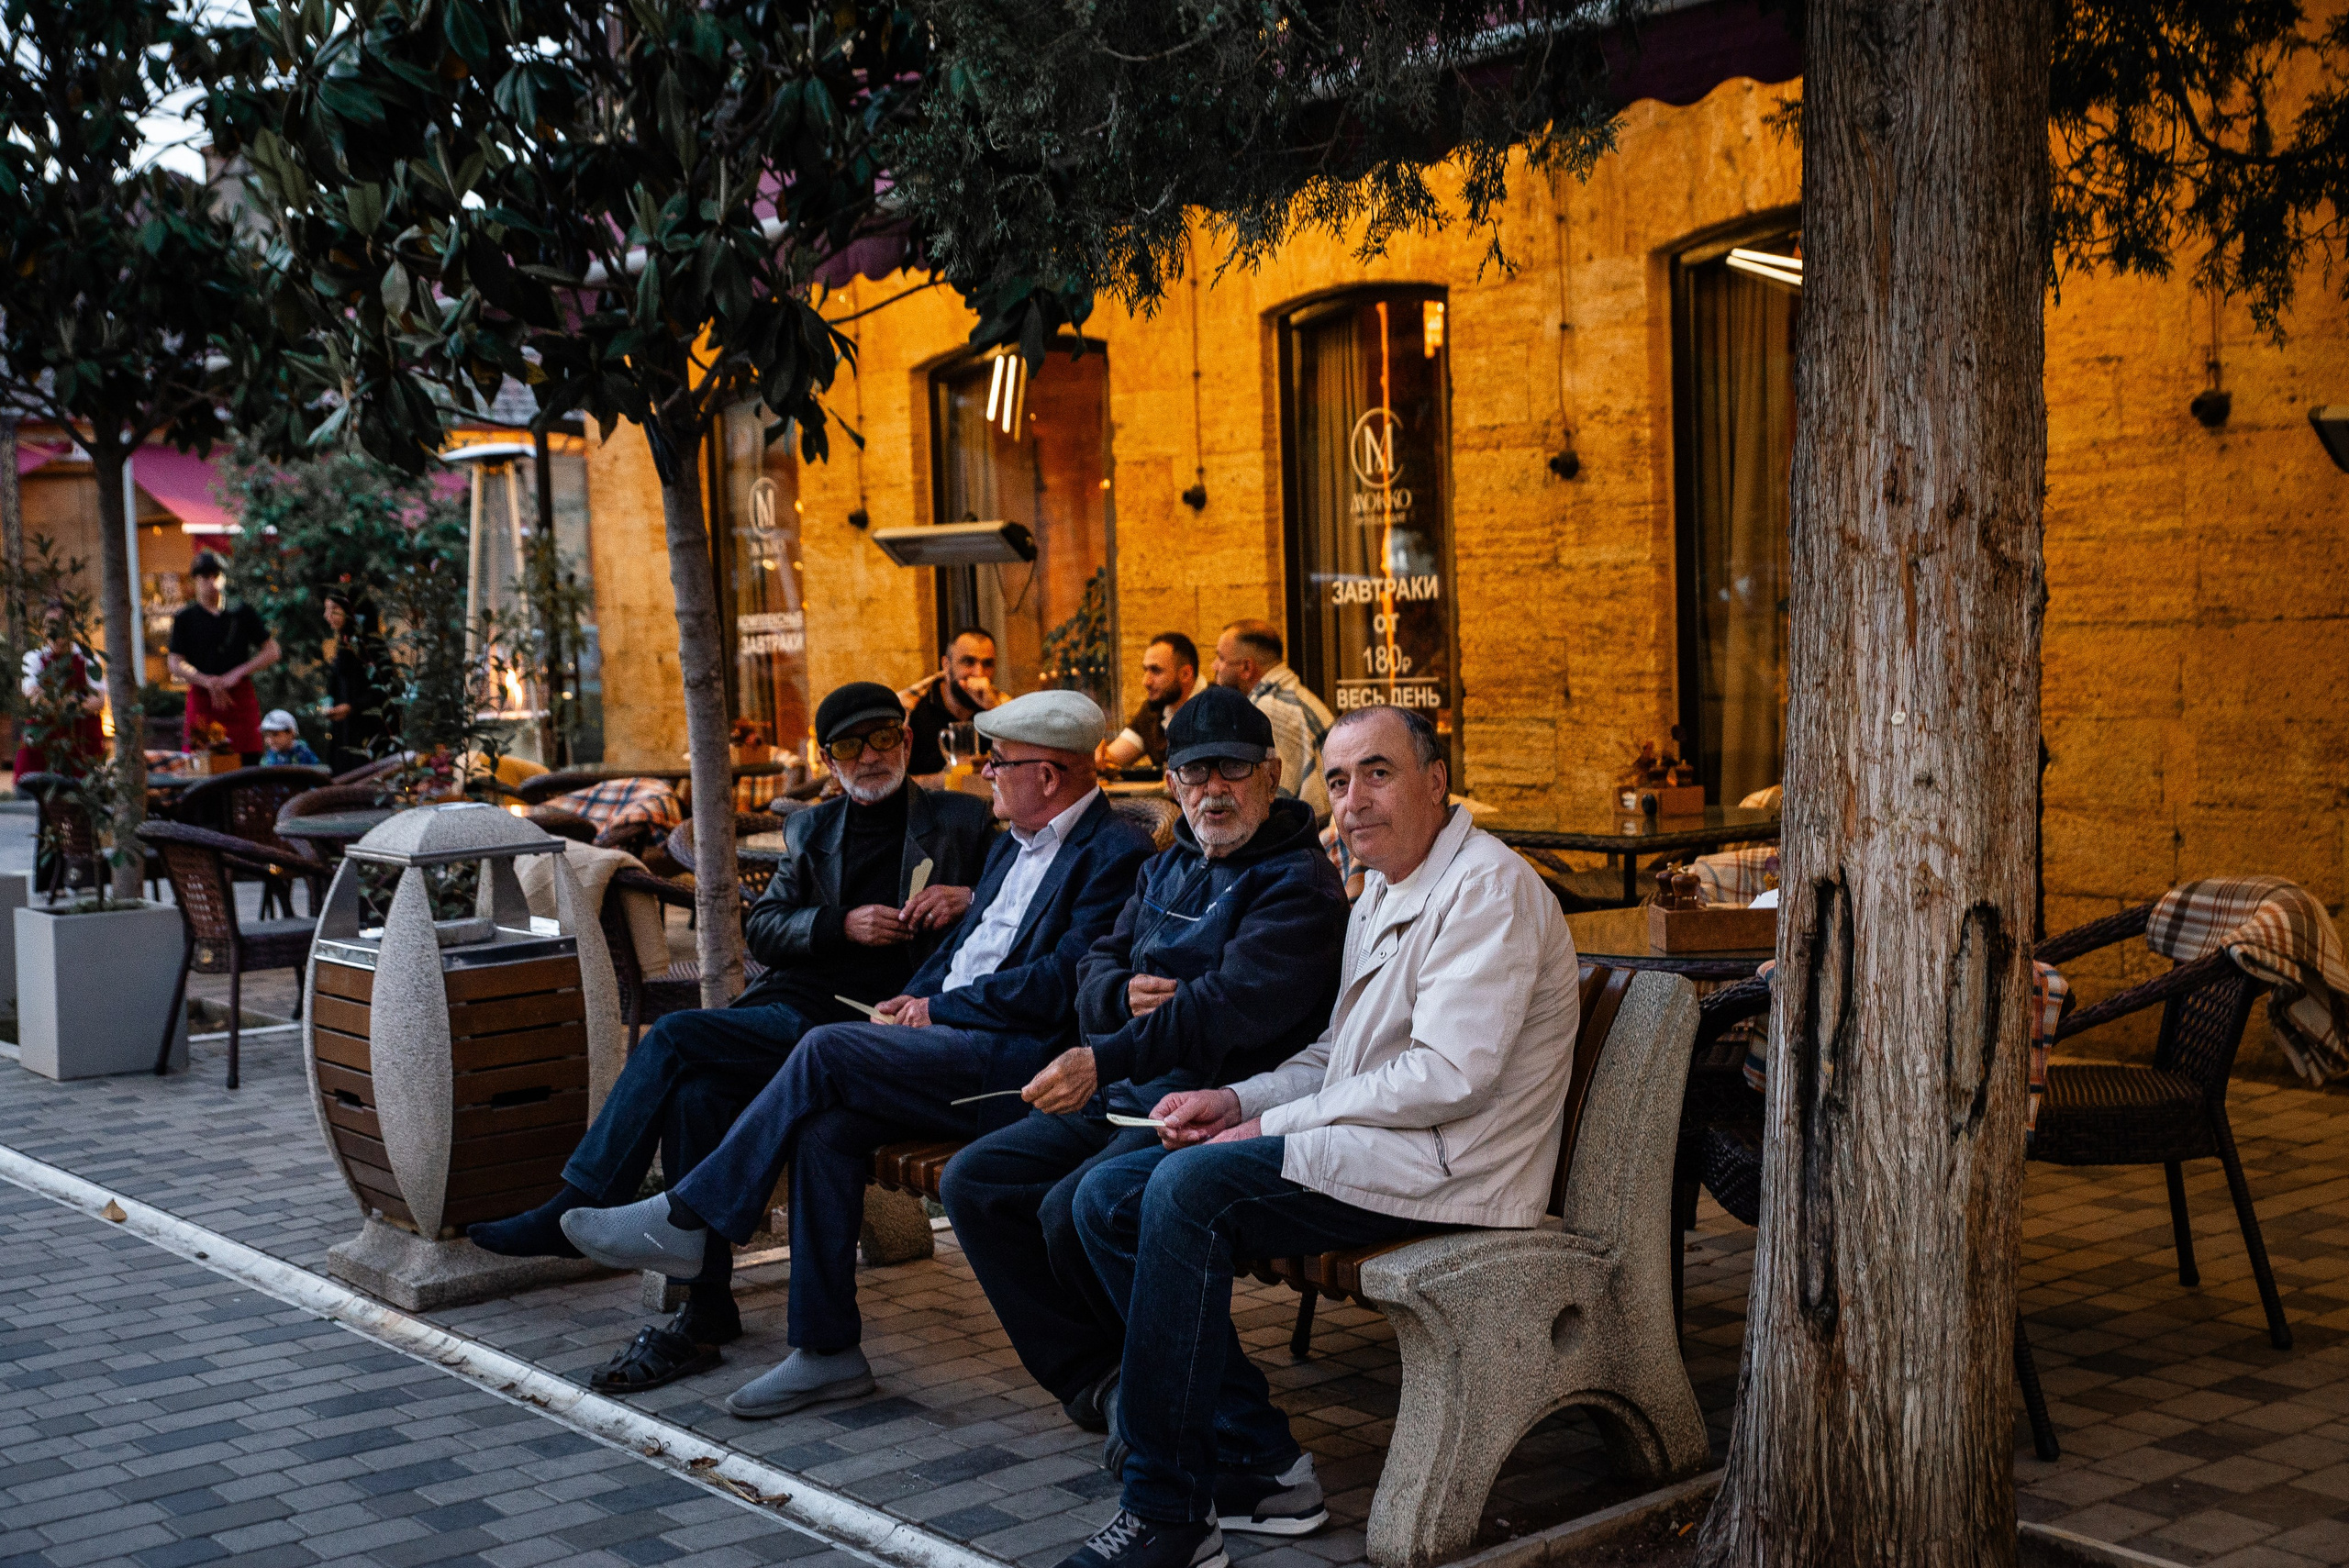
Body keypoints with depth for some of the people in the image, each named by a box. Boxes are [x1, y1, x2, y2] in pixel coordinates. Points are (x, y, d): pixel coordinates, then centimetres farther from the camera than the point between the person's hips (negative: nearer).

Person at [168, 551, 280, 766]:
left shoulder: (243, 613, 12)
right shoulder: (185, 619, 10)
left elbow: (272, 651, 9)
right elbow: (175, 664, 2)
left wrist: (238, 673, -5)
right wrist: (208, 682, -14)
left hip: (241, 698, 1)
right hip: (202, 699, -1)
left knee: (249, 761, -4)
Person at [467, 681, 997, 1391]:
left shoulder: (962, 821, 11)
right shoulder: (812, 830, 24)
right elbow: (761, 927, 14)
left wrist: (973, 897, -11)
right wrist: (841, 924, -4)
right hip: (793, 1006, 5)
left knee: (676, 1037, -23)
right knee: (698, 1093, -27)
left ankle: (575, 1212, -14)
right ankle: (704, 1314, -20)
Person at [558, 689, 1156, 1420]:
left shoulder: (1115, 853, -7)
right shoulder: (1014, 844, 23)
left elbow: (1059, 985, -16)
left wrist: (938, 1008, -9)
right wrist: (912, 998, 5)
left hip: (1019, 1058, -9)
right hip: (948, 1037, 9)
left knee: (828, 1049, -23)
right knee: (827, 1124, -17)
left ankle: (685, 1220, -10)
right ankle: (827, 1352, -12)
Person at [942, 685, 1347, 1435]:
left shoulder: (1300, 882, -9)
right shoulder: (1168, 869, 19)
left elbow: (1233, 1007, -23)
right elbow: (1093, 967, 20)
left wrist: (1105, 1059, -30)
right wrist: (1123, 993, -6)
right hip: (1123, 1096, 9)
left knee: (1073, 1210, -28)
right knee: (971, 1182, -3)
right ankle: (1095, 1380, 0)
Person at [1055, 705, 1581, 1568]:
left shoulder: (1489, 888, -11)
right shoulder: (1380, 895, 20)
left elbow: (1450, 1074, -21)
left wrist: (1274, 1126, -15)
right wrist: (1237, 1100, 4)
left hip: (1447, 1167, -10)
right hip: (1365, 1146, 10)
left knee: (1191, 1187, -28)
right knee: (1109, 1196, -2)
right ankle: (1258, 1462, -4)